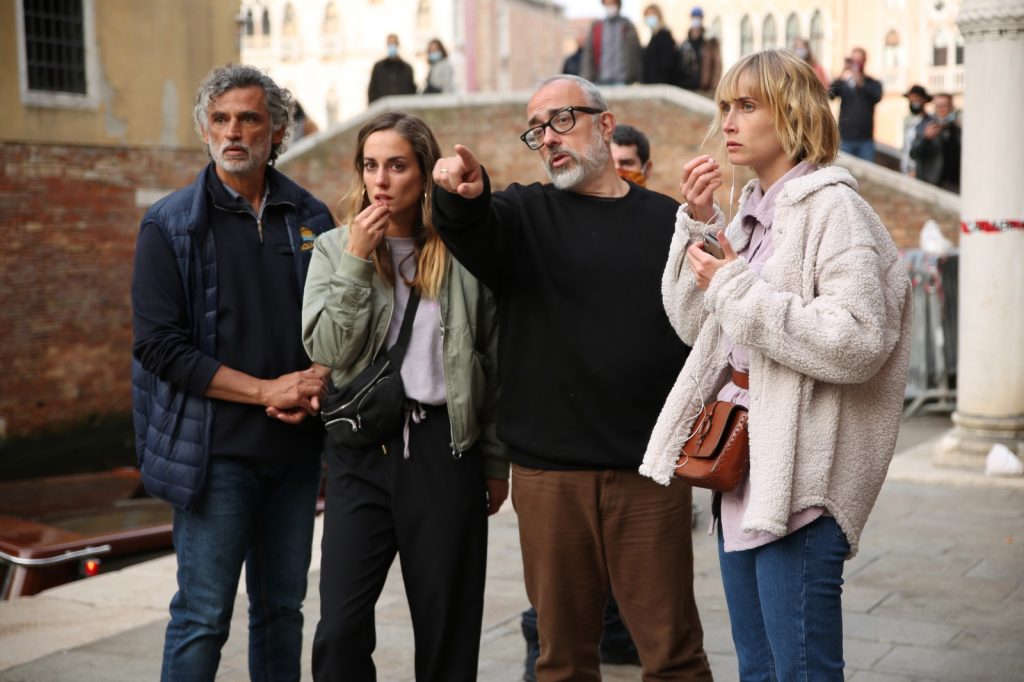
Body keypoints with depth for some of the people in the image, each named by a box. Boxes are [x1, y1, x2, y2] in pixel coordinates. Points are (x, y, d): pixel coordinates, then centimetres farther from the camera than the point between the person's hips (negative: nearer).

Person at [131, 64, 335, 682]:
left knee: (282, 607, 12)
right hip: (215, 450, -4)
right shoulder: (171, 225, -2)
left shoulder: (310, 219, 8)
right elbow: (159, 346, -8)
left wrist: (315, 384, -8)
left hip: (295, 446, 4)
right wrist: (266, 390, -14)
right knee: (204, 614, -2)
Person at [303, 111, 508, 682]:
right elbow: (327, 350, -7)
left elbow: (494, 363, 6)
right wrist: (358, 260, -11)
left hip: (446, 447, 0)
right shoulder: (335, 248, 5)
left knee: (448, 625, 8)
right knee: (341, 629, -3)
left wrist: (496, 461, 7)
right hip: (362, 448, 1)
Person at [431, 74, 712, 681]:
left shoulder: (670, 221, 8)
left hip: (650, 471, -1)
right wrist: (463, 194, -36)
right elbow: (473, 232, -15)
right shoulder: (524, 214, 8)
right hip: (548, 472, 1)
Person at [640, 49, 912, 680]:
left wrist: (737, 287, -17)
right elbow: (694, 325, 15)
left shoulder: (833, 209, -11)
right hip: (740, 468, 9)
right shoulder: (753, 209, 13)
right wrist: (699, 224, 3)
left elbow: (857, 342, -23)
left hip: (799, 480, -8)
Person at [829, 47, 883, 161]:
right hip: (845, 139, 0)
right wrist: (840, 79, -30)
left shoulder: (873, 84, 7)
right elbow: (829, 94, -11)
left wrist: (861, 83, -30)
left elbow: (877, 97, -13)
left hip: (865, 140, 0)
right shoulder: (842, 82, 6)